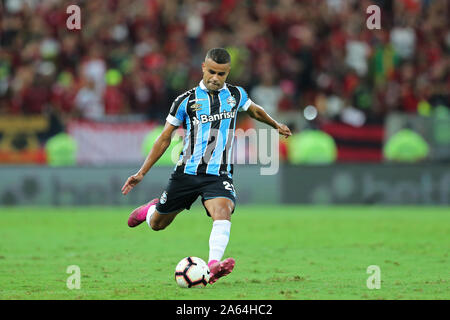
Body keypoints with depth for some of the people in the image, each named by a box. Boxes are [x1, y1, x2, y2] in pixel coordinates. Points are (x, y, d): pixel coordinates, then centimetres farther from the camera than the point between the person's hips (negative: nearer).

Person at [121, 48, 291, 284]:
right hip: (187, 172, 0)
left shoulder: (236, 95, 5)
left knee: (223, 212, -31)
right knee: (157, 225, 13)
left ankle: (213, 266, -44)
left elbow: (255, 111, 29)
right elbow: (164, 138, 5)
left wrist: (276, 125, 43)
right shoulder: (186, 100, -1)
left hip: (219, 175, 0)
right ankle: (151, 209, 50)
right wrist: (142, 173, 3)